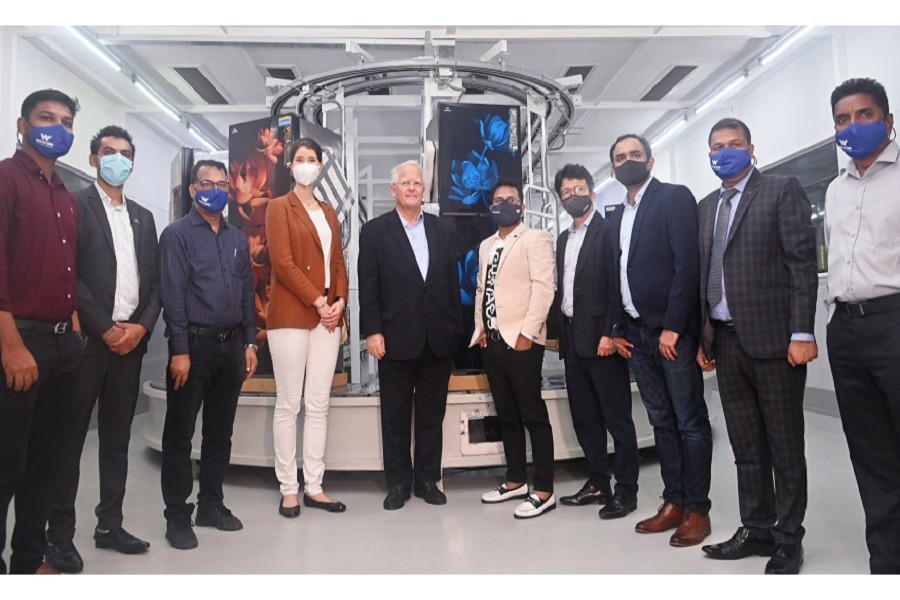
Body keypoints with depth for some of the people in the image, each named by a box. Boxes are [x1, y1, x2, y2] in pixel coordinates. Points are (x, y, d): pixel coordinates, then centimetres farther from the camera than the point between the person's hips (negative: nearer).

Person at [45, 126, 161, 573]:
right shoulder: (75, 205, 0)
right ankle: (59, 533, 13)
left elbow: (154, 281, 12)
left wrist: (141, 326, -3)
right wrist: (105, 329, -13)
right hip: (87, 339, -5)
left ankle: (109, 524, 21)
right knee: (70, 436, 3)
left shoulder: (143, 217, 16)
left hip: (131, 340, 5)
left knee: (117, 437, 11)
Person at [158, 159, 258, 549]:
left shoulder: (238, 239, 14)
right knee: (180, 433, 4)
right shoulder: (177, 234, -3)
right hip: (194, 343, -5)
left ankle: (211, 505, 26)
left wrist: (249, 343, 8)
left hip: (232, 345, 6)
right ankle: (177, 515, 15)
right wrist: (180, 350, -15)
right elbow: (172, 295, -10)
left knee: (220, 431, 13)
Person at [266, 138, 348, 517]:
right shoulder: (279, 207, 2)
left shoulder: (329, 213, 19)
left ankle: (314, 486, 14)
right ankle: (288, 489, 9)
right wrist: (318, 301, -13)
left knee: (319, 405, 6)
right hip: (291, 315, -5)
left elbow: (338, 263, 14)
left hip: (327, 316, 5)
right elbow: (283, 263, -10)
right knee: (288, 405, 0)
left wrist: (339, 301, -3)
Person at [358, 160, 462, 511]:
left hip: (438, 339, 3)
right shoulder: (374, 231, 2)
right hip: (397, 338, -2)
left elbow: (453, 282, 9)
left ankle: (428, 479, 23)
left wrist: (457, 327, 5)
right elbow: (368, 287, -3)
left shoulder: (442, 231, 11)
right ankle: (398, 483, 20)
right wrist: (372, 331, -10)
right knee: (396, 415, 7)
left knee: (432, 414, 11)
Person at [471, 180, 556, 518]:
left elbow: (544, 287, -12)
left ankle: (544, 491, 4)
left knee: (533, 415, -3)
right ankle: (515, 480, 25)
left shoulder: (535, 239, -3)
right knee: (506, 414, 13)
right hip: (492, 340, 7)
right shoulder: (486, 246, 19)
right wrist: (481, 327, 10)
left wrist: (527, 333, -18)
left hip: (521, 339, -7)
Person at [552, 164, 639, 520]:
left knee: (617, 419, 1)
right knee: (584, 418, 13)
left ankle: (626, 490, 11)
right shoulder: (563, 239, 17)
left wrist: (610, 333, -19)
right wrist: (560, 331, 12)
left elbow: (617, 285, -13)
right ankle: (598, 483, 24)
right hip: (572, 339, 8)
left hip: (600, 338, -8)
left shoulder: (608, 230, -6)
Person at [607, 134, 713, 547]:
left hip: (673, 331, -7)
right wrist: (618, 329, 8)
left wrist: (672, 327, -17)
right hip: (636, 334, 7)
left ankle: (697, 509, 11)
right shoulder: (617, 216, 17)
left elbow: (688, 264, -13)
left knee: (690, 421, 1)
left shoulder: (675, 197, -4)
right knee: (661, 422, 12)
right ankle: (673, 503, 21)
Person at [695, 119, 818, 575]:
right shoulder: (705, 207, 16)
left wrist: (802, 333, -14)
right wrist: (703, 337, 11)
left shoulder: (782, 190, 0)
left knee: (785, 445, 5)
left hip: (773, 336, -5)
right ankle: (756, 529, 24)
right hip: (726, 340, 5)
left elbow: (803, 263, -7)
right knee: (746, 447, 12)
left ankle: (788, 538, 19)